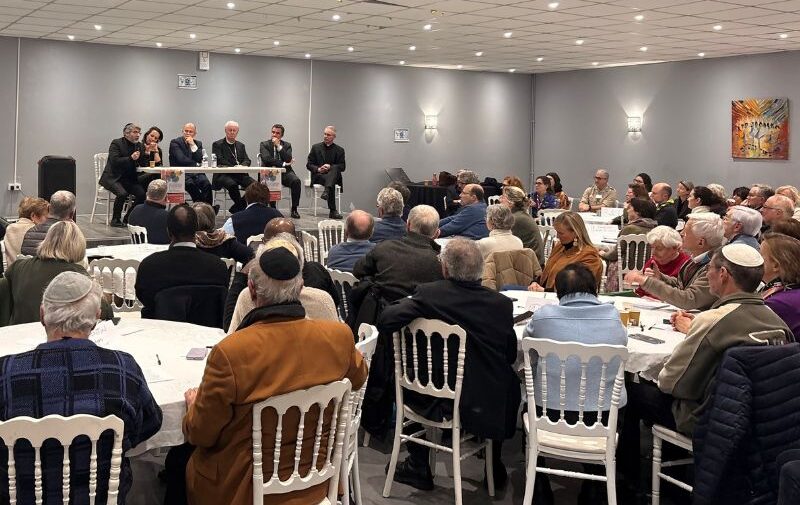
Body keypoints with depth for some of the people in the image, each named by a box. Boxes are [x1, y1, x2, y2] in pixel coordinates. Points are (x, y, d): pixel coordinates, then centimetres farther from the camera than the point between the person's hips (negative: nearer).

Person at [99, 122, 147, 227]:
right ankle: (115, 220, -12)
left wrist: (148, 154, -9)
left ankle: (129, 218, -1)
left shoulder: (139, 146, 10)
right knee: (122, 193, -32)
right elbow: (114, 161, -19)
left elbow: (144, 165, 9)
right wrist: (130, 158, -26)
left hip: (129, 178, 5)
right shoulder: (116, 143, -6)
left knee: (141, 194, -19)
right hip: (113, 178, -5)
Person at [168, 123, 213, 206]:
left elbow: (199, 160, 1)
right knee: (191, 184, -36)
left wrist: (193, 145, -4)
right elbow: (181, 160, -9)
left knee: (206, 184, -28)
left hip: (195, 173, 4)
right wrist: (195, 164, -2)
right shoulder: (175, 142, 4)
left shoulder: (198, 144, 18)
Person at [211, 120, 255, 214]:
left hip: (240, 174, 5)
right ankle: (242, 206, -20)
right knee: (232, 185, -38)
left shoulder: (241, 145, 23)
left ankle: (236, 208, -11)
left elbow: (247, 160, 12)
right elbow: (220, 161, -8)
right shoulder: (217, 145, 7)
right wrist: (233, 167, -21)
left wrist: (241, 166, -13)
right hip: (224, 175, -5)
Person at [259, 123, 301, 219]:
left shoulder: (287, 145, 14)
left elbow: (288, 160, -4)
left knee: (296, 181, -28)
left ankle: (294, 209, -20)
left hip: (284, 172, 2)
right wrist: (283, 164, -10)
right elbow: (267, 159, -10)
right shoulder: (264, 144, 8)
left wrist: (279, 146, -9)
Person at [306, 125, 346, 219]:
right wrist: (318, 169, -13)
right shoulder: (315, 147, 15)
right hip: (318, 176, 0)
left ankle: (326, 191, -58)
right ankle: (332, 211, -43)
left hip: (334, 176, 1)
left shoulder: (339, 150, 14)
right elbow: (309, 165, 9)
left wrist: (330, 167, -15)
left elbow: (342, 167, 4)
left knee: (334, 169, -36)